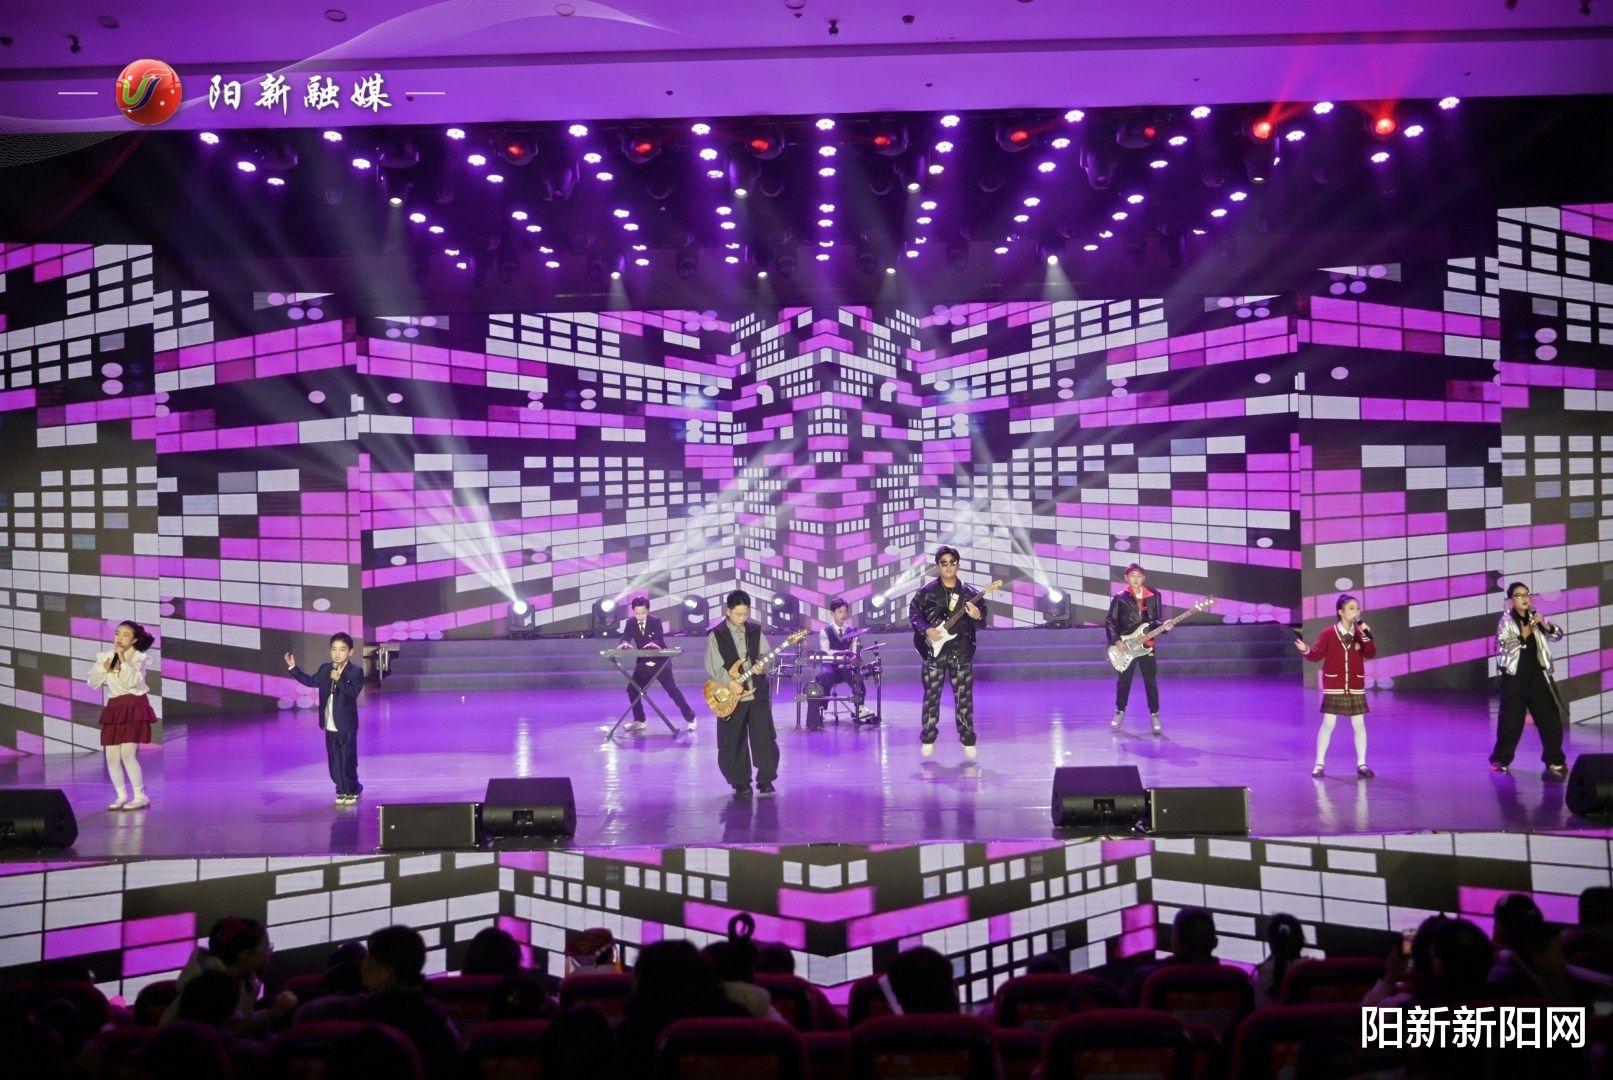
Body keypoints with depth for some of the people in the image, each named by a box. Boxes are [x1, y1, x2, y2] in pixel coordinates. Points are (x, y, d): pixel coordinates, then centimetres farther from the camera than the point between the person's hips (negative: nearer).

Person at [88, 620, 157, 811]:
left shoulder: (138, 658, -4)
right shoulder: (105, 657, 10)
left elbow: (132, 681, -17)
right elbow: (93, 682, 6)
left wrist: (123, 660, -19)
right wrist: (104, 667, -9)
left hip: (134, 708, -5)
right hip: (114, 708, 5)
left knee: (127, 754, -15)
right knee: (112, 756, 3)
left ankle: (140, 796, -6)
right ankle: (122, 795, 17)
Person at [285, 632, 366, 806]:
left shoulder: (356, 671, -8)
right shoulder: (325, 669, 9)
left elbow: (354, 692, -20)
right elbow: (310, 681, 22)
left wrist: (339, 680, -30)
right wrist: (293, 668, 16)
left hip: (347, 726, -6)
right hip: (330, 726, 6)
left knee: (348, 760, -1)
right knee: (334, 761, 10)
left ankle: (352, 791, 13)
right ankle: (343, 790, 22)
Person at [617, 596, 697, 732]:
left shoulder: (656, 621, -12)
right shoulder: (630, 623, -3)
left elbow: (659, 639, -24)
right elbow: (625, 638, -14)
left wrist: (653, 644, -48)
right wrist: (625, 644, -40)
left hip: (660, 661, -4)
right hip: (643, 663, 4)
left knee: (673, 690, -3)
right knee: (632, 690, -2)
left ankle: (690, 718, 7)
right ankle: (639, 721, 13)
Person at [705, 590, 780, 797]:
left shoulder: (756, 631, 8)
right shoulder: (716, 635, -2)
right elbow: (712, 667, -8)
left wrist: (762, 666, -12)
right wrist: (730, 683, -19)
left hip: (758, 693, 2)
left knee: (765, 739, -1)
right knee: (733, 743, 2)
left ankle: (765, 781, 10)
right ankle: (741, 784, 14)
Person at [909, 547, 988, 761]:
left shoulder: (969, 593, 5)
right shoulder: (927, 591, 2)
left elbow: (982, 620, 6)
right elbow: (913, 612, 4)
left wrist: (977, 616, -17)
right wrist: (926, 629, -10)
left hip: (961, 652, 1)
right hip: (934, 651, -1)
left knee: (964, 697, 1)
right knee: (931, 697, 3)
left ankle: (968, 741, 9)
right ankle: (928, 740, 13)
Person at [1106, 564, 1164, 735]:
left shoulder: (1153, 596, 8)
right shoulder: (1120, 598, 0)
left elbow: (1155, 620, 13)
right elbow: (1110, 621, -2)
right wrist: (1115, 640, -13)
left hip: (1147, 645, 1)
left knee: (1150, 681, 1)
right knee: (1124, 681, 7)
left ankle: (1155, 716, 8)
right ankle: (1120, 712, 22)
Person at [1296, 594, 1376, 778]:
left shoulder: (1361, 632, 2)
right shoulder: (1328, 634, -5)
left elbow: (1371, 654, -8)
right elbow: (1317, 654, -4)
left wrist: (1366, 637, -22)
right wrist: (1306, 650, -24)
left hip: (1356, 687, 3)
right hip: (1333, 686, -3)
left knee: (1359, 724, 4)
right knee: (1328, 724, -3)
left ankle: (1361, 764, 15)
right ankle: (1319, 764, 6)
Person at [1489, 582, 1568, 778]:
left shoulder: (1534, 618, 8)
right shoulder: (1506, 621, -6)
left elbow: (1558, 635, 7)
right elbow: (1502, 647, -14)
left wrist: (1545, 624, -10)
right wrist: (1523, 635, -18)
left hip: (1537, 675, 5)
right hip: (1515, 676, -5)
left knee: (1550, 717, 3)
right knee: (1511, 720, 0)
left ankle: (1555, 760, 13)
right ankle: (1501, 759, 14)